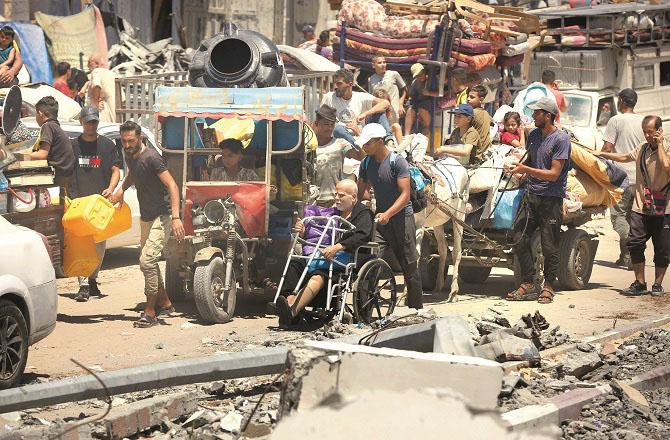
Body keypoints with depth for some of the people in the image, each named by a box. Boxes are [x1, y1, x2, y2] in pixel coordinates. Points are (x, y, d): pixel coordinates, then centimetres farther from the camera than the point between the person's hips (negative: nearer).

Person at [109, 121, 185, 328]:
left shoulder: (151, 158, -21)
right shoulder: (130, 156, 5)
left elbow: (171, 185, -25)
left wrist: (176, 217, -34)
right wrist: (121, 190, 10)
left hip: (161, 217, -10)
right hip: (146, 217, 10)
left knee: (147, 261, -17)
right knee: (148, 261, 17)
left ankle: (150, 312, -10)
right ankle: (165, 303, 32)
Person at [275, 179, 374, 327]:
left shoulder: (363, 213, 6)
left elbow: (361, 236, -14)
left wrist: (337, 247, -28)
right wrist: (303, 232, 5)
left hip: (348, 258, -7)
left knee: (319, 274, -36)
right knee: (294, 264, -20)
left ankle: (291, 310, -55)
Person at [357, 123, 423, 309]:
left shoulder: (397, 161, -13)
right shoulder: (366, 164, 6)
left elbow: (405, 195, -18)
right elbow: (360, 192, 13)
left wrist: (388, 214, -30)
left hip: (401, 218, -5)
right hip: (380, 219, 5)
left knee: (409, 266, 3)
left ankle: (416, 308, 14)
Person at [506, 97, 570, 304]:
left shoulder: (561, 139, -10)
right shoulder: (534, 135, 12)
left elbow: (554, 174, -14)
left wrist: (526, 169, -17)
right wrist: (519, 166, 3)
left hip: (551, 198, -7)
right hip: (531, 195, 7)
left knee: (549, 246, -1)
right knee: (520, 240, 1)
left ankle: (548, 287, 9)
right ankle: (528, 284, 9)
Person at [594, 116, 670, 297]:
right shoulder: (642, 148, 13)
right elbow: (625, 157, 31)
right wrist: (602, 154, 30)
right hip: (640, 207, 5)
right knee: (635, 244, -3)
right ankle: (640, 283, 7)